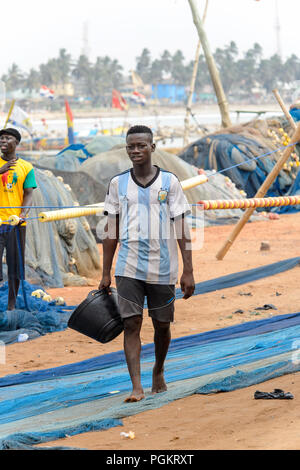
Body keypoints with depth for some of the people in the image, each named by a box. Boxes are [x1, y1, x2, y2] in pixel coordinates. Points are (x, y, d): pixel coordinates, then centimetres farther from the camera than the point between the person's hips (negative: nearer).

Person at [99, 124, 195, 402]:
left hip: (162, 267, 0)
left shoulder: (169, 182, 1)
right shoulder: (118, 184, 6)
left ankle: (158, 371, 36)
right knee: (131, 324, -9)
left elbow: (181, 229, 1)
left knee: (162, 325, 11)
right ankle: (136, 387, -12)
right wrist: (106, 273, 7)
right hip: (129, 267, 0)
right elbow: (111, 231, 10)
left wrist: (188, 271, -4)